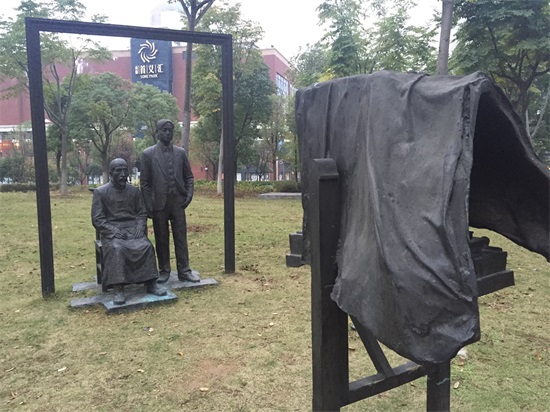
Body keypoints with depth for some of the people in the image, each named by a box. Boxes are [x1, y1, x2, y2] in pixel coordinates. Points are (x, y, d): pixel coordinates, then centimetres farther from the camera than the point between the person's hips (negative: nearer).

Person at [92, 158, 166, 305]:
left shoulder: (134, 191, 13)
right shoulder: (100, 192, 3)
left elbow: (142, 213, 12)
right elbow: (97, 219, -3)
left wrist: (140, 228, -8)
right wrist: (115, 231, -17)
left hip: (133, 228, 3)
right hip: (111, 230, -2)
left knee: (147, 246, -27)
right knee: (116, 249, -34)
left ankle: (150, 283, -22)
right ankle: (118, 289, -34)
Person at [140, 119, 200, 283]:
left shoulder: (180, 152, 6)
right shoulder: (148, 154, -1)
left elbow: (189, 177, 13)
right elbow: (144, 182, -1)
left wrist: (189, 194, -3)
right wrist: (148, 206, -5)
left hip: (178, 202, 2)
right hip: (159, 203, -2)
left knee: (181, 237, 4)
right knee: (161, 239, 7)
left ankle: (184, 271, 12)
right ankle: (164, 271, 19)